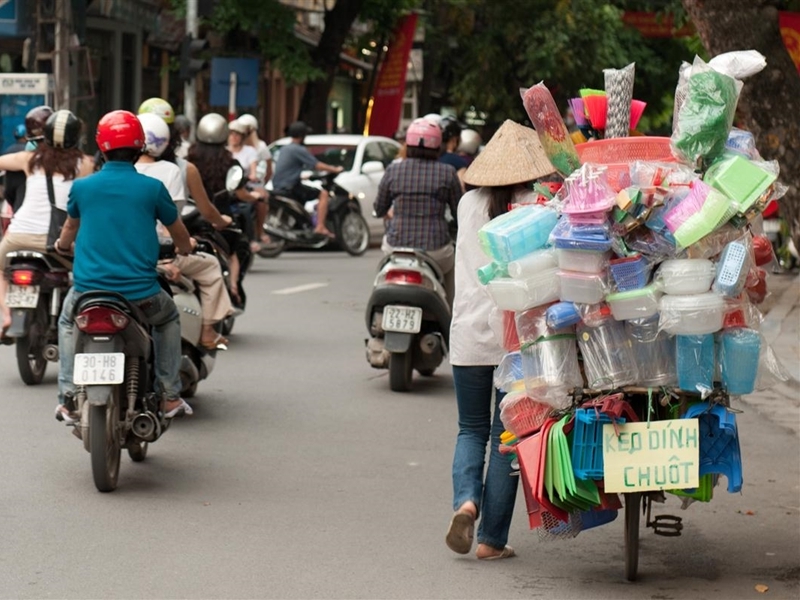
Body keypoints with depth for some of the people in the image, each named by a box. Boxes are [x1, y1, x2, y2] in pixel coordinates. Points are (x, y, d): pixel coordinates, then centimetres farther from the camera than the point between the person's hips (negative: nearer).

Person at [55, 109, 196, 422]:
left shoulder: (82, 187, 4)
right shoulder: (152, 188, -2)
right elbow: (180, 234, 14)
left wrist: (64, 244, 51)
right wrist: (185, 247, 39)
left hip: (88, 289, 1)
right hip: (139, 291, -1)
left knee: (68, 323, 33)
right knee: (168, 318, 31)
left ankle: (68, 398, 19)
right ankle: (170, 396, 23)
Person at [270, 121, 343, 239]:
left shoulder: (284, 149, 16)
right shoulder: (298, 150, -13)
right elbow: (317, 165, -13)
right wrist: (335, 169, -1)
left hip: (277, 188, 10)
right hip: (289, 188, -10)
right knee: (323, 194, -8)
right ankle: (320, 227, -17)